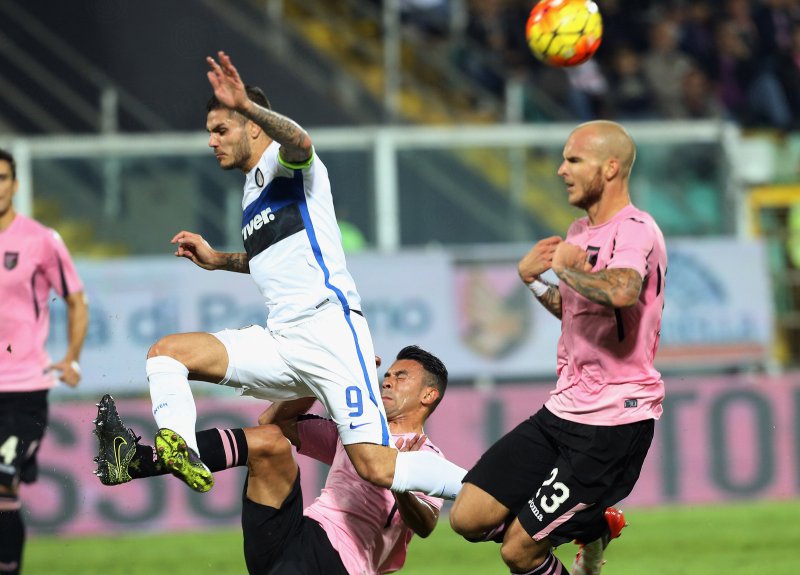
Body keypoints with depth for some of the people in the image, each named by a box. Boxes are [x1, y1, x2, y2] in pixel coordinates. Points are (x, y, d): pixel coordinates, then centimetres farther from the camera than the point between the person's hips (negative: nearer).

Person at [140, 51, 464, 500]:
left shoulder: (283, 161, 1)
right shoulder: (253, 190, 26)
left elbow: (299, 143, -27)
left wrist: (245, 104, -45)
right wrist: (218, 260, 30)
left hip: (328, 326, -9)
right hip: (280, 341, 9)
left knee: (378, 467, -20)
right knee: (167, 352, -8)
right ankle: (180, 450, -31)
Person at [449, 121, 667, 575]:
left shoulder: (634, 231, -15)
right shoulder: (581, 231, 13)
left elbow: (622, 292, -39)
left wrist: (566, 265, -21)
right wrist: (533, 279, 13)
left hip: (614, 424, -9)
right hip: (563, 411, 9)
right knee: (469, 518, 1)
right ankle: (593, 527, 19)